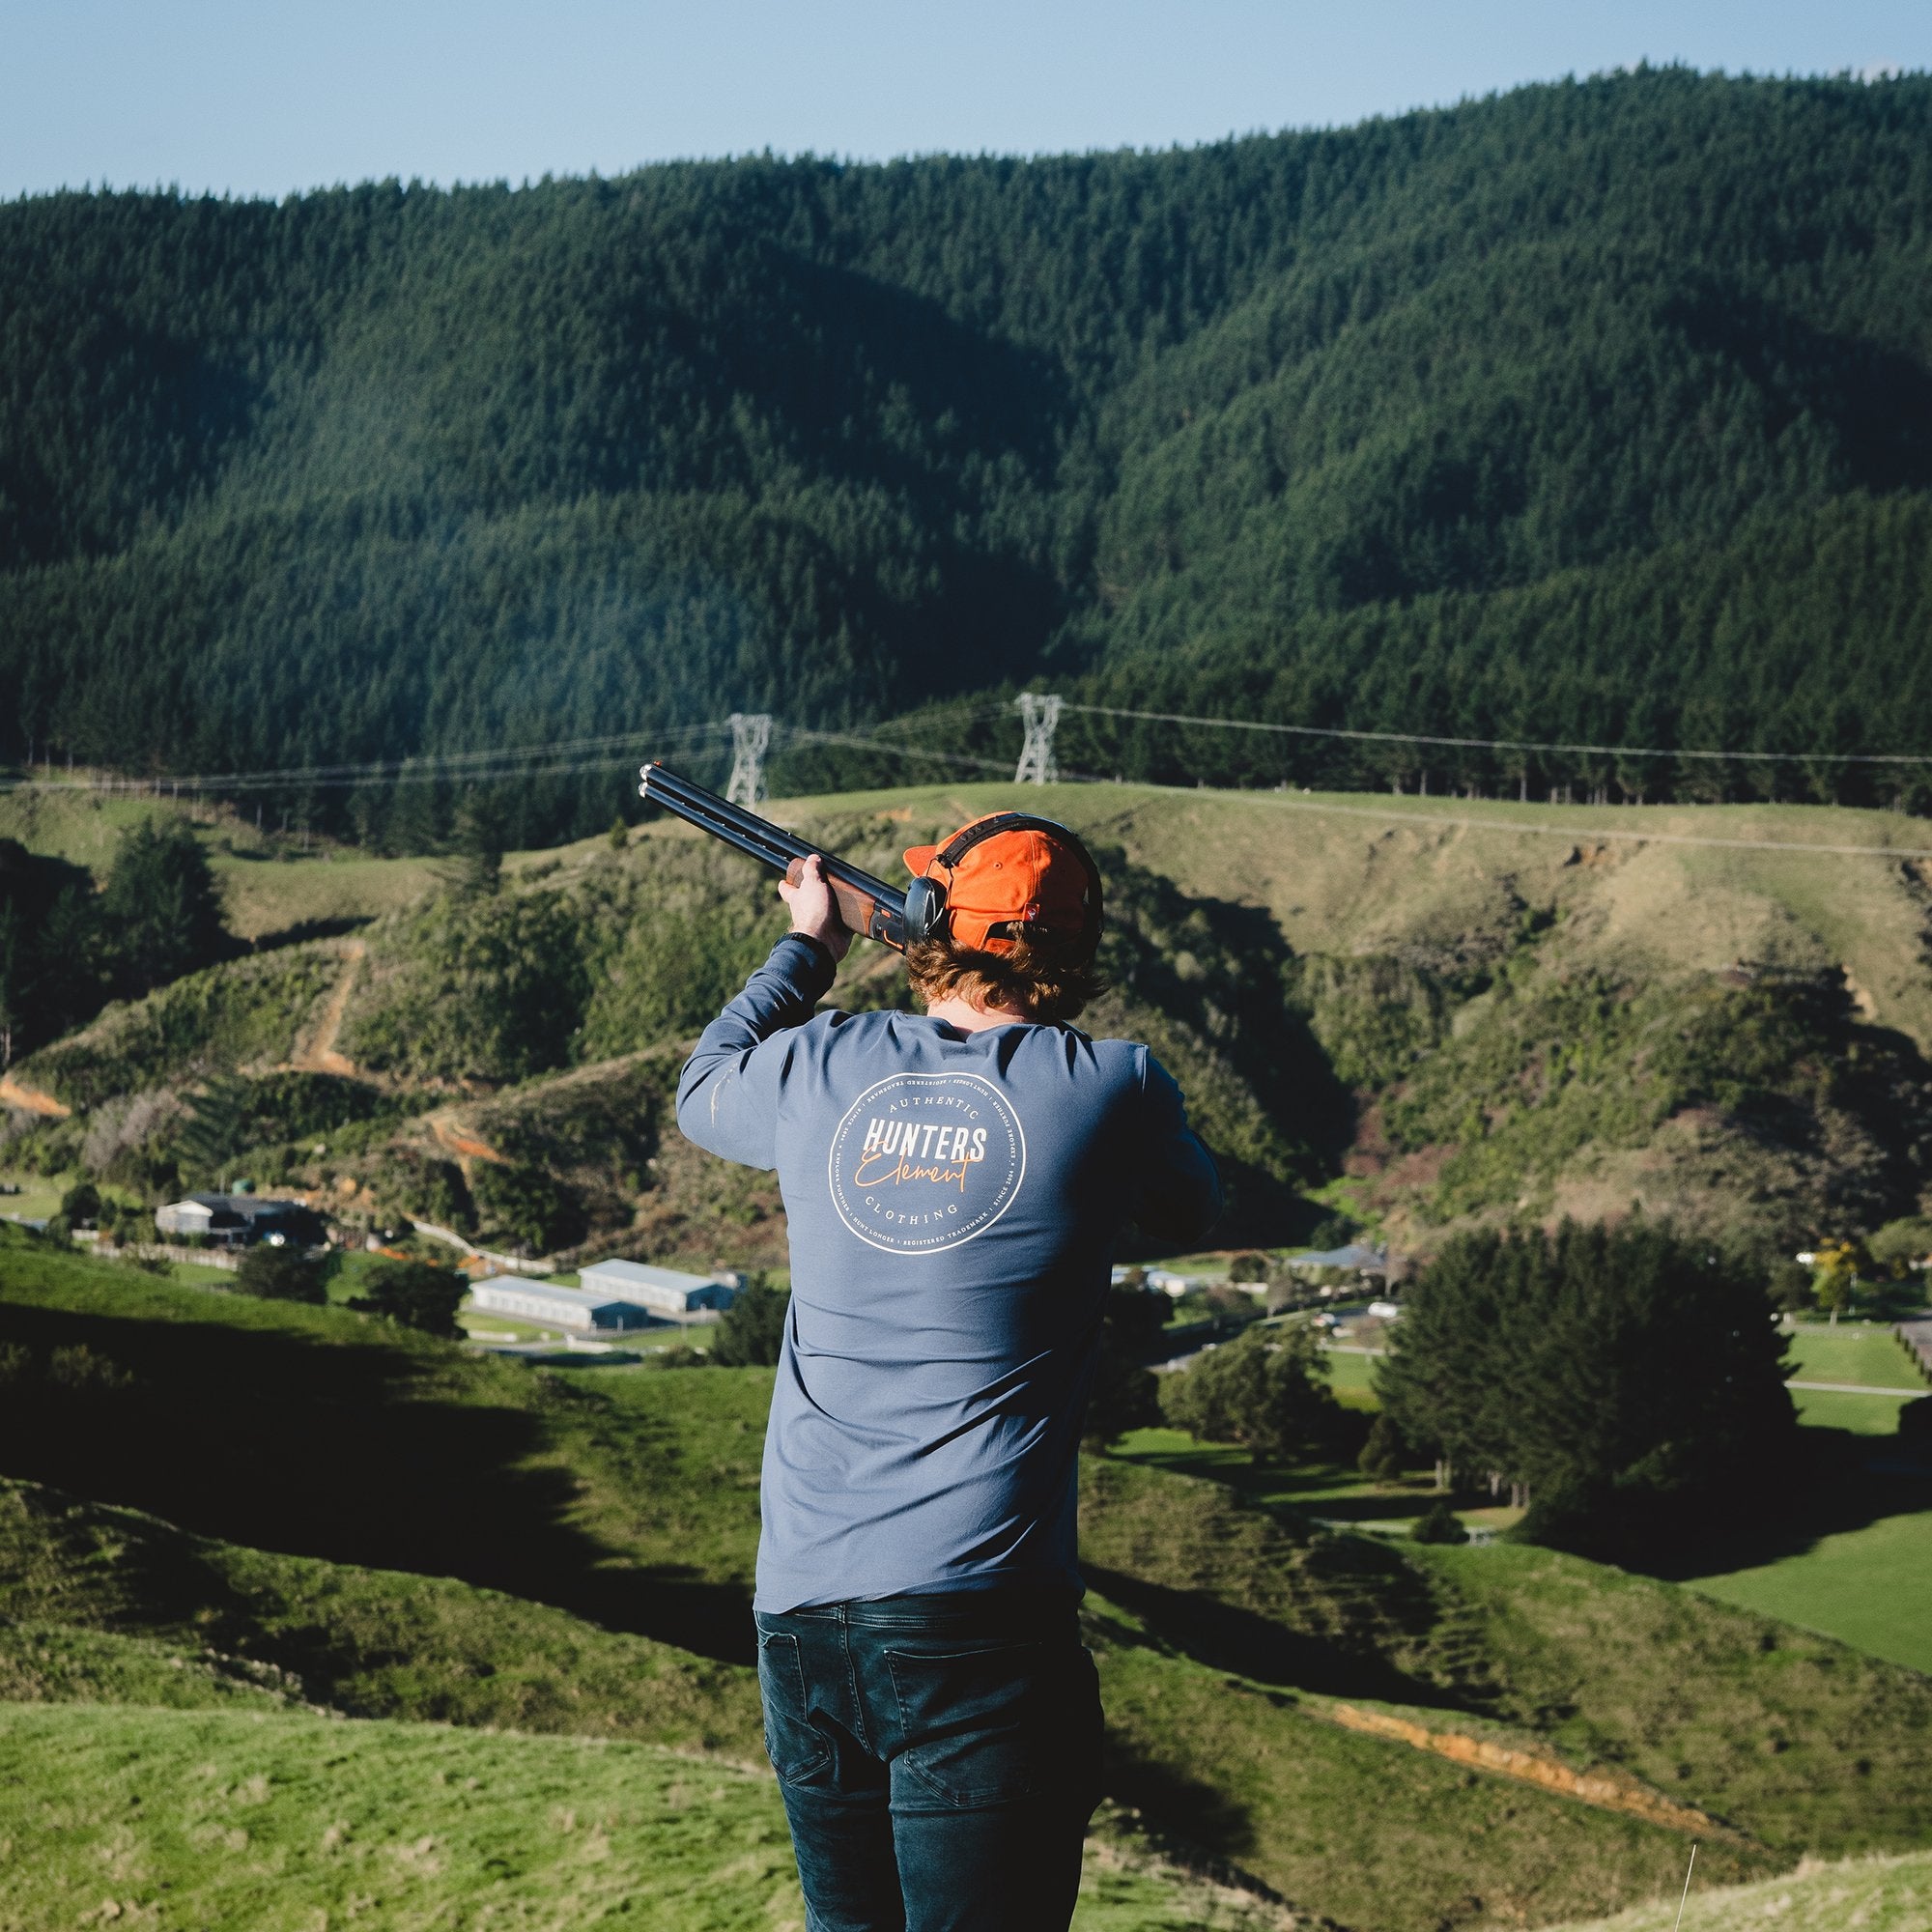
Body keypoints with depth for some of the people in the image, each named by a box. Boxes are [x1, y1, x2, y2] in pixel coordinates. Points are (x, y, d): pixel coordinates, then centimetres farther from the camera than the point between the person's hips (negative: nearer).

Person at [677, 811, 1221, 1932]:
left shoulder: (820, 1069, 5)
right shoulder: (1110, 1089, -4)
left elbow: (702, 1090, 29)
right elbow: (1191, 1210, 19)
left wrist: (805, 949, 42)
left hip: (799, 1612, 4)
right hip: (977, 1619, -4)